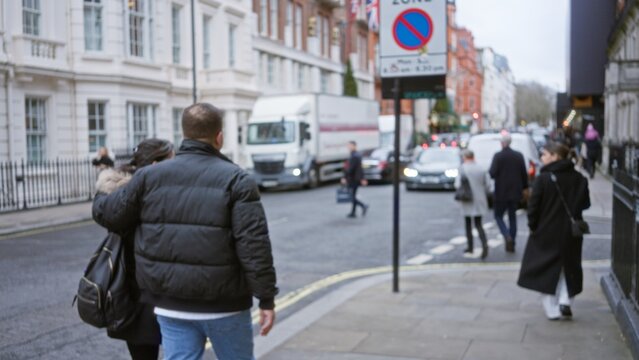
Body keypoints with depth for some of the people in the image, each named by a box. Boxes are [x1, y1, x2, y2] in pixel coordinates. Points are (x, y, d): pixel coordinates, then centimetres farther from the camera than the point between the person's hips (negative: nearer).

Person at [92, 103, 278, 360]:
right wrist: (267, 299, -10)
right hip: (223, 304, -3)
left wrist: (100, 197, 33)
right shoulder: (236, 180, -8)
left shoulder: (149, 176, 2)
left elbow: (107, 213, 9)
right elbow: (254, 246, -15)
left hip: (171, 304, 3)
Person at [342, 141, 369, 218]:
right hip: (357, 179, 10)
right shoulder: (358, 155, 12)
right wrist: (362, 179, 21)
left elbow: (350, 168, -22)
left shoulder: (353, 156, -19)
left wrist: (345, 178, -16)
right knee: (353, 196, 12)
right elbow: (360, 168, 17)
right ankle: (353, 213, 16)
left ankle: (363, 206, -14)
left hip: (353, 179, -10)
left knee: (352, 197, -5)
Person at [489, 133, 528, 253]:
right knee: (512, 217, 14)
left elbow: (492, 173, -16)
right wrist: (525, 187, 13)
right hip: (515, 192, 4)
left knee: (498, 216, 8)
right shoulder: (519, 156, 0)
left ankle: (508, 237, -15)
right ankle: (511, 244, 14)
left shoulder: (498, 156, -12)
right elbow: (524, 174, 3)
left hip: (501, 193, -4)